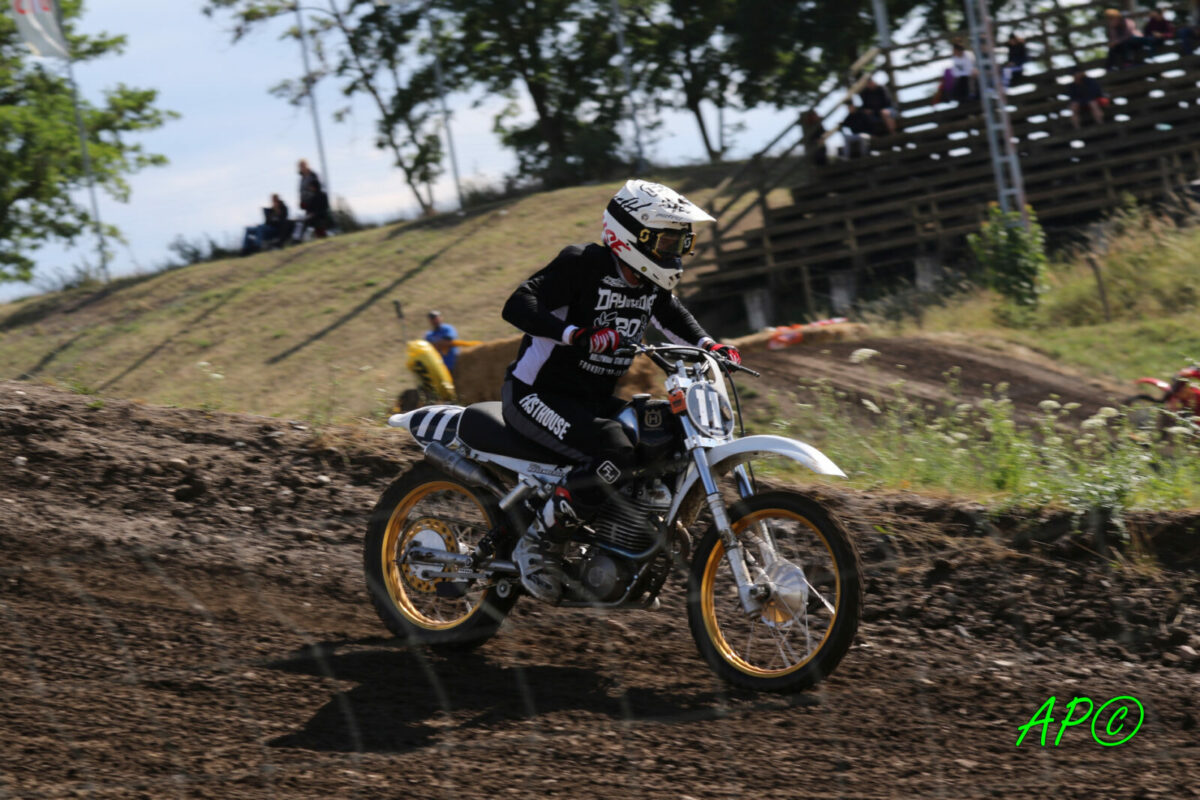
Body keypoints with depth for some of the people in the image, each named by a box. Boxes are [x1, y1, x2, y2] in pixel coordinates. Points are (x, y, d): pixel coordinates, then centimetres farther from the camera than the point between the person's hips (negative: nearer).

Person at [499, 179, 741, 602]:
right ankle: (539, 540, -18)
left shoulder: (651, 285, 7)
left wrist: (708, 345, 4)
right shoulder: (582, 264, -17)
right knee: (614, 453, -33)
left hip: (594, 401, 9)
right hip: (536, 393, -9)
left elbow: (676, 318, 25)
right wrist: (576, 335, -42)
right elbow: (518, 305, -27)